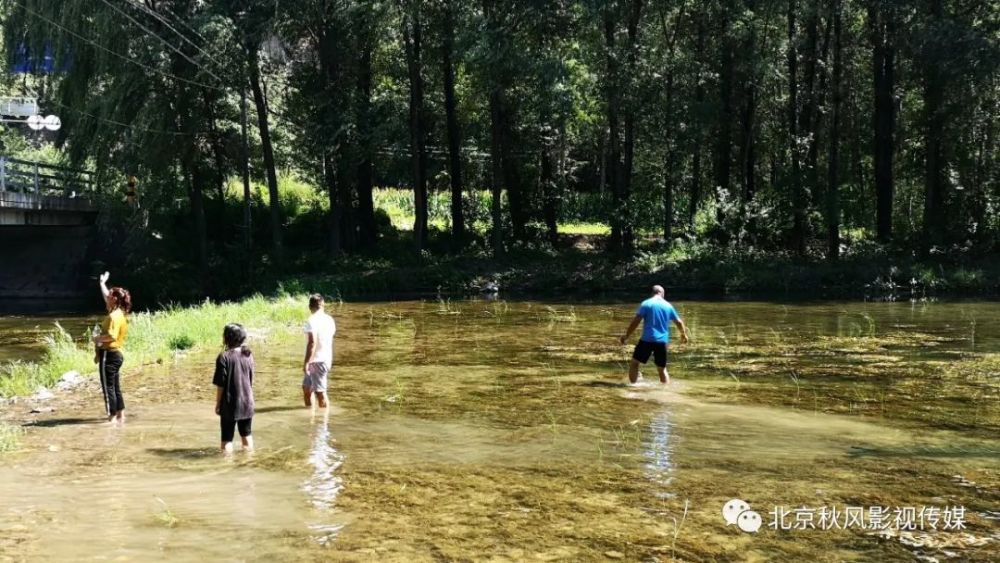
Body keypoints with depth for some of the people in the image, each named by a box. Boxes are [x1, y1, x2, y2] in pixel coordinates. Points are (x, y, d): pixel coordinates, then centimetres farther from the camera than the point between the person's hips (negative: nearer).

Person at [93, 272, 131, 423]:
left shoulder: (114, 316, -18)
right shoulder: (118, 313, 11)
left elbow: (111, 336, -30)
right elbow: (107, 297, 29)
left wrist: (98, 338, -15)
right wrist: (102, 283, 36)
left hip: (109, 354, -10)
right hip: (116, 354, 10)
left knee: (108, 387, -6)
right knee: (115, 386, 15)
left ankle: (112, 417, -5)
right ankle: (120, 415, 20)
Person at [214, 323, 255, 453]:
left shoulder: (224, 357, -15)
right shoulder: (248, 355, 1)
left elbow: (220, 384, -13)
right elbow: (251, 381, 8)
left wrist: (218, 404, -2)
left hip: (230, 404, -5)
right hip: (247, 403, 5)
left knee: (227, 438, 4)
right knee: (247, 435, 18)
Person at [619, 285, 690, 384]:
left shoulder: (646, 304, -2)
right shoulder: (668, 306, 9)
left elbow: (636, 321, -8)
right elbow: (679, 322, 19)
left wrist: (626, 335, -1)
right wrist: (684, 334, 37)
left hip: (647, 339, -3)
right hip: (662, 341, 3)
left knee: (634, 362, 9)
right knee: (662, 369, 14)